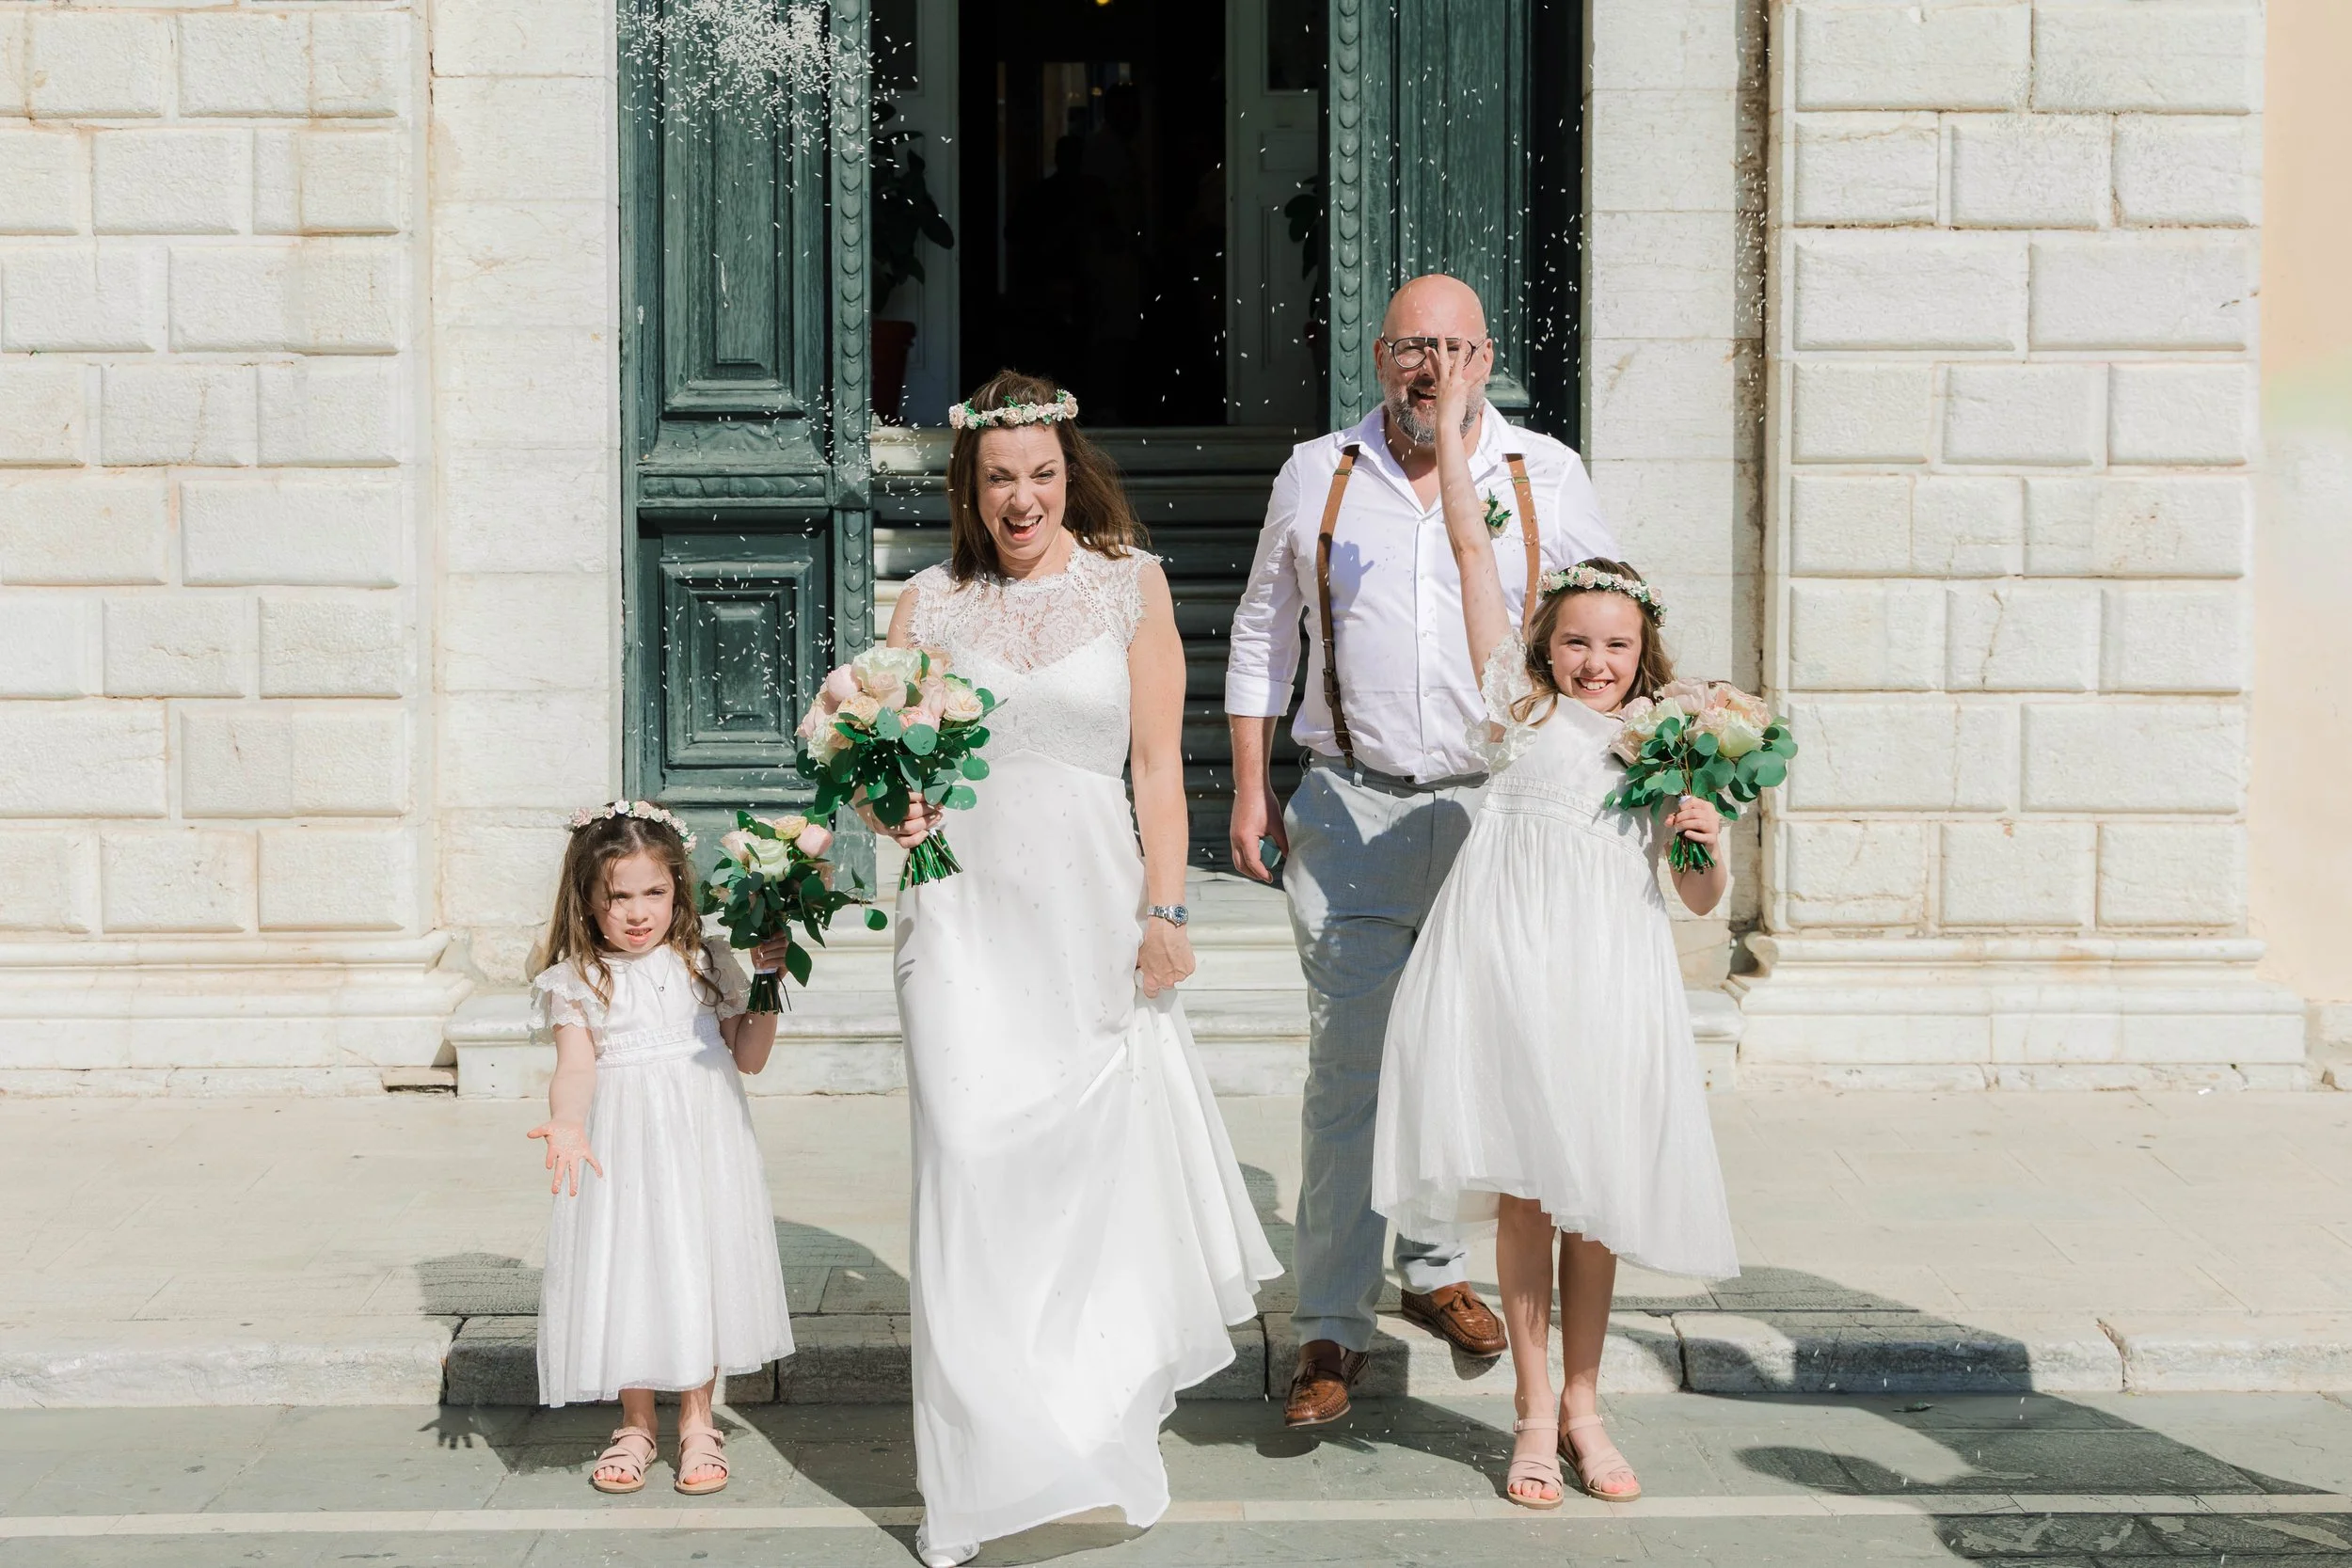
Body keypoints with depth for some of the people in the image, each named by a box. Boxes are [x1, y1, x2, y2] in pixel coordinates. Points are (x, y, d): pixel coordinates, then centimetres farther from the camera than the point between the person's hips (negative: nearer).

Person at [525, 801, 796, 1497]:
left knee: (698, 1269, 6)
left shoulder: (706, 966, 5)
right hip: (622, 1149, -1)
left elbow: (749, 1058, 6)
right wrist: (566, 1122, -33)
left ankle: (696, 1423, 22)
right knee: (629, 1274, 5)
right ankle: (635, 1425, 24)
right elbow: (576, 1067, -14)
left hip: (701, 1144, 1)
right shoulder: (577, 982, -2)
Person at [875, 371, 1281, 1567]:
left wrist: (1163, 909, -4)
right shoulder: (929, 603, 8)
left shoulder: (1130, 585, 5)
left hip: (1092, 901, 0)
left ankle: (1099, 1413, 28)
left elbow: (1157, 762, 2)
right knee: (972, 1159, -7)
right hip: (968, 899, 0)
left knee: (1102, 1155, 6)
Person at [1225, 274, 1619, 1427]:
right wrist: (1249, 788, 8)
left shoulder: (1547, 478, 4)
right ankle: (1330, 1329, 0)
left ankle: (1438, 1270, 32)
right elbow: (1260, 635, 13)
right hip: (1349, 812, -1)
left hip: (1495, 810, 1)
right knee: (1348, 1067, -6)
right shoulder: (1316, 476, 6)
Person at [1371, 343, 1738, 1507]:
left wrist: (1706, 842, -4)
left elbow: (1702, 902, 16)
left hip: (1608, 976, 2)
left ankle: (1582, 1404, 22)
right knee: (1520, 1192, 1)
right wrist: (1450, 429, 9)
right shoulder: (1520, 703, 8)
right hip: (1507, 965, -2)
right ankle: (1535, 1413, 13)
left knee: (1595, 1204, 6)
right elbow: (1472, 546, 7)